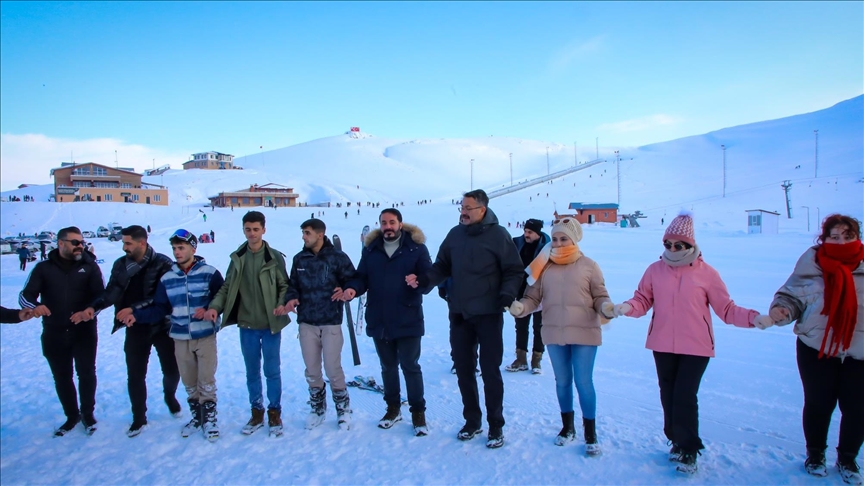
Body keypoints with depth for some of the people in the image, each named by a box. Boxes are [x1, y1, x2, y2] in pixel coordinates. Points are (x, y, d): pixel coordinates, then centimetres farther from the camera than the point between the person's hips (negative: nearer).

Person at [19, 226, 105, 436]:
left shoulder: (89, 266, 0)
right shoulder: (44, 268, 2)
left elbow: (100, 295, -7)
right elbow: (25, 295, -4)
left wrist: (89, 309, -28)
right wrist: (34, 305, -27)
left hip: (84, 332, -1)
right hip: (54, 335, 1)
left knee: (86, 374, 6)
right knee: (62, 377, 12)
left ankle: (88, 413, 27)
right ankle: (72, 416, 31)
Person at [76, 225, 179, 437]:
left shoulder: (163, 264, -14)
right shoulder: (120, 265, 1)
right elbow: (111, 292, -4)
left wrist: (134, 308, -26)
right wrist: (93, 307, -22)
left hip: (162, 326, -3)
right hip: (135, 328, 3)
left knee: (172, 370, 7)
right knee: (135, 375, 6)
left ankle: (170, 396, 40)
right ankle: (139, 419, 24)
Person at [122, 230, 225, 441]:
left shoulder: (210, 273, -7)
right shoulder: (167, 278, 3)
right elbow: (160, 309, 4)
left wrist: (208, 309, -21)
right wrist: (137, 314, -8)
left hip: (205, 335, -3)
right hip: (180, 338, 3)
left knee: (206, 380, 1)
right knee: (188, 382, 12)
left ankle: (209, 417, 19)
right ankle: (196, 416, 30)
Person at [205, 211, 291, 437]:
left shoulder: (275, 257, -5)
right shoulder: (237, 258, 4)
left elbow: (284, 286, -2)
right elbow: (227, 288, 6)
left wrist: (281, 307, -19)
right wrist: (215, 306, -10)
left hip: (271, 325, -3)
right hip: (247, 325, 3)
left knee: (272, 371, 6)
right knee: (252, 372, 14)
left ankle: (274, 413, 22)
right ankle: (256, 412, 30)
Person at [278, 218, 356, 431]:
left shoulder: (338, 257, -5)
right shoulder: (299, 259, 7)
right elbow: (293, 285, 11)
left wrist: (345, 290, -21)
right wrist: (291, 299, -9)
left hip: (331, 323, -4)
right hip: (306, 323, 4)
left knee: (333, 369, -1)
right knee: (312, 371, 12)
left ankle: (343, 409, 20)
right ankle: (317, 408, 31)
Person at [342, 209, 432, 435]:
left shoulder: (416, 247, -4)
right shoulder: (370, 249, 6)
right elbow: (362, 276, 7)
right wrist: (353, 288, -15)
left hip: (408, 321, -4)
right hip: (378, 320, 4)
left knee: (410, 366, 3)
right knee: (388, 366, 18)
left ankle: (418, 412, 19)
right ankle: (393, 407, 35)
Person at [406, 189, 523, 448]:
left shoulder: (498, 235, -8)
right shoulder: (455, 234, 4)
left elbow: (514, 270, -6)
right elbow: (442, 266, 8)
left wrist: (507, 294, -21)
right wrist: (424, 279, -9)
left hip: (489, 314, -4)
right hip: (458, 313, 5)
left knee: (490, 371, 4)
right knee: (463, 369, 12)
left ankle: (495, 425, 21)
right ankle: (472, 420, 30)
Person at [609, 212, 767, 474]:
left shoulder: (706, 273, -5)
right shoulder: (655, 270, 0)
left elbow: (726, 309, 0)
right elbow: (642, 300, 2)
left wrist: (752, 317, -15)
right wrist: (627, 307, -18)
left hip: (696, 347, -3)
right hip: (662, 345, 3)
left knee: (685, 397, -5)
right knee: (668, 396, 13)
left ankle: (689, 449, 16)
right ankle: (677, 440, 34)